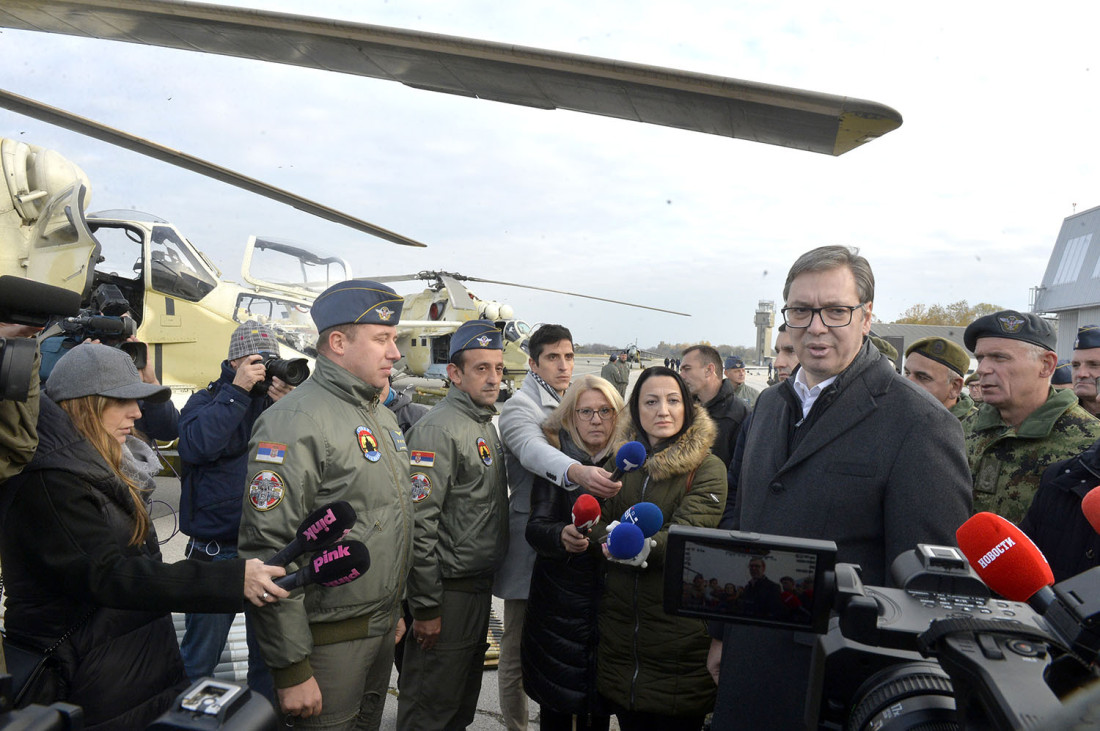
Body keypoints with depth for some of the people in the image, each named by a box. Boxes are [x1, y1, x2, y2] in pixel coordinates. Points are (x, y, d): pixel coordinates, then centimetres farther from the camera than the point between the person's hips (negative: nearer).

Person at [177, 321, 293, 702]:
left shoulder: (280, 402, 5)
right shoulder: (206, 400, -2)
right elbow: (195, 446, -22)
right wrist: (237, 390, -20)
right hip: (216, 551, -3)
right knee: (200, 653, 9)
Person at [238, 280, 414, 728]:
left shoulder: (383, 417, 9)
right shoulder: (295, 422, -20)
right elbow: (268, 552, -23)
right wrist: (291, 669, -21)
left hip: (382, 625, 8)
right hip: (328, 637, -8)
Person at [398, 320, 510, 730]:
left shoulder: (487, 426, 11)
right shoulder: (439, 428, -18)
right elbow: (420, 523, -22)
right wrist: (426, 607, -21)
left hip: (479, 587, 9)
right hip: (448, 590, -9)